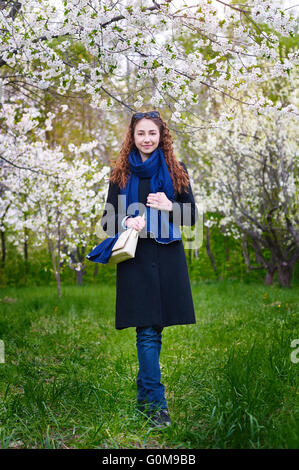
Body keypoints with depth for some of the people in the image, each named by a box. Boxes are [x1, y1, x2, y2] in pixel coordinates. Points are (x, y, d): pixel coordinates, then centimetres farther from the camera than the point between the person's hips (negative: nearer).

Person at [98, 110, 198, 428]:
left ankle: (144, 395, 22)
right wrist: (128, 223, -14)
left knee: (151, 330, 7)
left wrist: (169, 206, -11)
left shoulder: (176, 171, 8)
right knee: (148, 332, -5)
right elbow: (108, 220, 7)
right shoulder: (121, 173, 7)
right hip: (136, 257, -1)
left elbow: (192, 215, 9)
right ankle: (156, 403, -2)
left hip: (167, 258, 1)